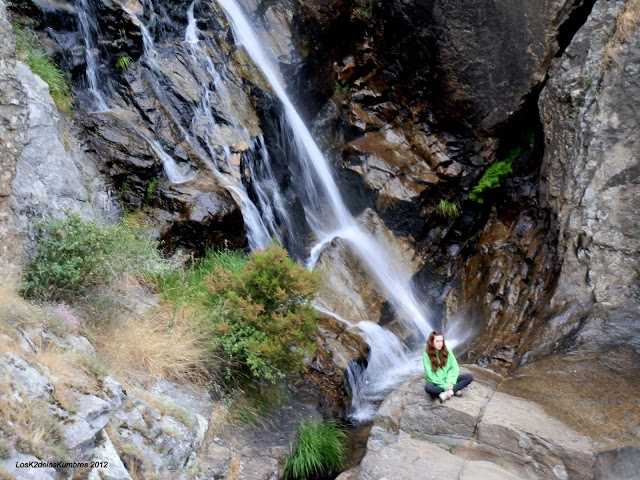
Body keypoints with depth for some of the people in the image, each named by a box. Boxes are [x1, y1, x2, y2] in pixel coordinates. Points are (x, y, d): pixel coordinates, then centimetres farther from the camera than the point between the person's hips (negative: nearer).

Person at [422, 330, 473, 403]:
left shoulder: (447, 351, -3)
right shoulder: (426, 355, -12)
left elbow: (454, 368, -5)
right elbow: (430, 375, -14)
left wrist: (450, 383, -19)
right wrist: (444, 386, -21)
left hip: (447, 379, 4)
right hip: (435, 382, -3)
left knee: (469, 377, -16)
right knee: (428, 388, -38)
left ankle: (446, 393, -26)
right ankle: (454, 390, -23)